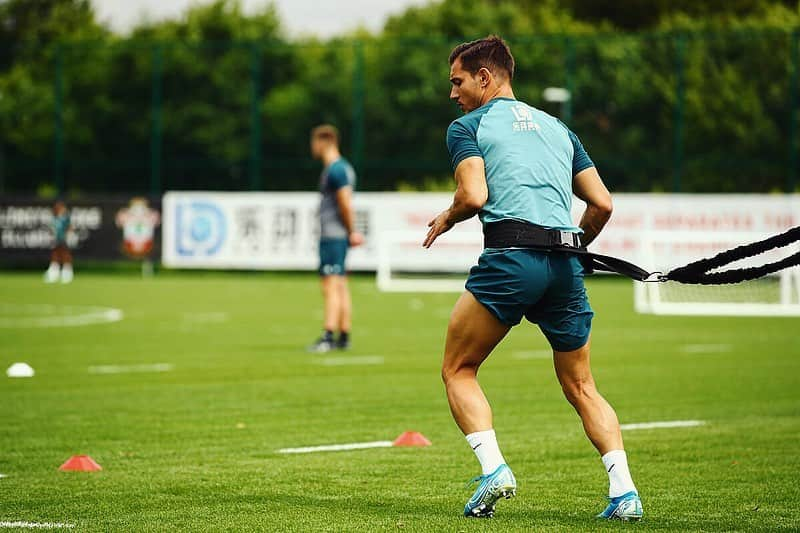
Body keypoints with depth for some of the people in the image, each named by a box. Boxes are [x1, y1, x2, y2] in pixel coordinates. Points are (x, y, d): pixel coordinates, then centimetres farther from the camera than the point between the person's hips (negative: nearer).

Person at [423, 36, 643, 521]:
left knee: (458, 370, 11)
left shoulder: (468, 126, 8)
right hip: (566, 265, 5)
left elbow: (474, 196, -8)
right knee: (581, 386, 15)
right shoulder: (558, 128, 24)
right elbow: (602, 203, 15)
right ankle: (624, 490, -1)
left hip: (510, 257, -5)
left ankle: (493, 468, -9)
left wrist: (446, 220, 12)